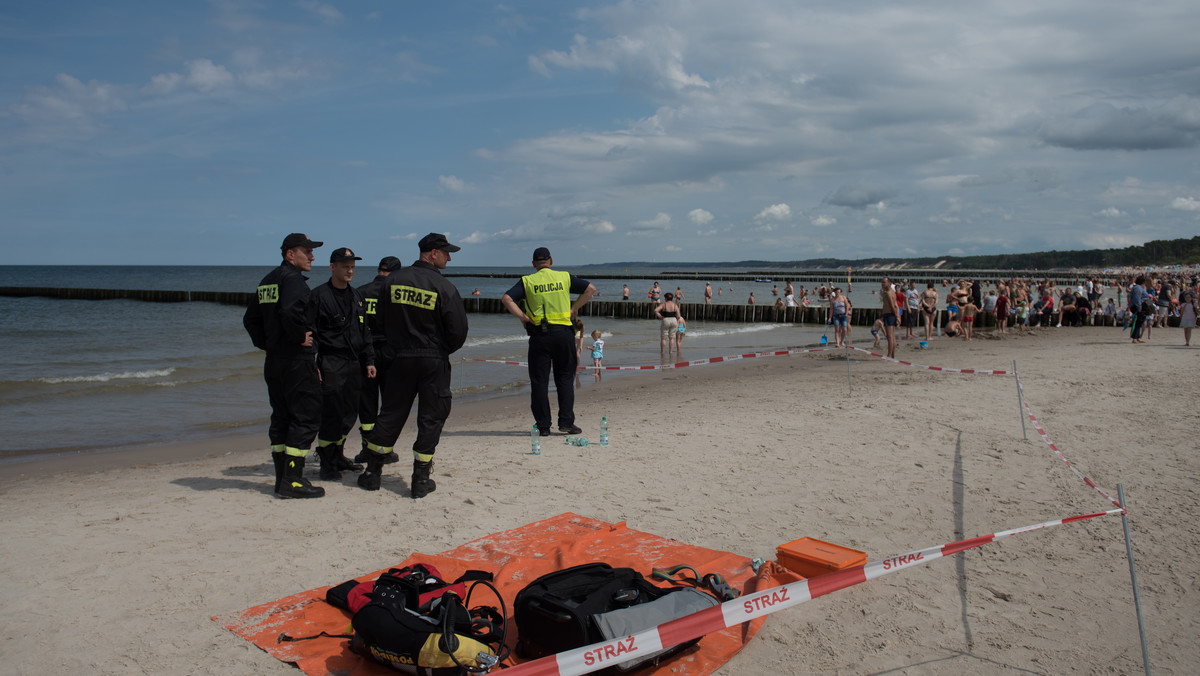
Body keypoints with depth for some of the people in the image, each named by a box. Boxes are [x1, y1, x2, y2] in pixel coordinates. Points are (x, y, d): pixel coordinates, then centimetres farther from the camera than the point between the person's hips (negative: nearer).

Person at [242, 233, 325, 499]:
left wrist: (266, 343, 18)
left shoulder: (267, 281, 17)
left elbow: (250, 319, 24)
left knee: (281, 418, 14)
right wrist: (302, 337, -17)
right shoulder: (292, 279, -13)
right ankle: (292, 481, -5)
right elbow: (290, 312, -32)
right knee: (305, 417, -5)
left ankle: (282, 478, 20)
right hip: (297, 361, -10)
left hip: (273, 361, 10)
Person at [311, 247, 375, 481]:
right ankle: (326, 463, 3)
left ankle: (338, 457, 25)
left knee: (349, 414, 10)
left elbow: (365, 331, 21)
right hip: (331, 364, -6)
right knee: (331, 414, -8)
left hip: (354, 365, 7)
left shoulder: (356, 296, 16)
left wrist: (369, 361, 15)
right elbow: (309, 331, -7)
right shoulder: (319, 295, -5)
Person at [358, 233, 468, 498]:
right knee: (431, 419, 5)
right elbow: (459, 330, -12)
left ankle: (372, 473, 20)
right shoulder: (444, 287, -11)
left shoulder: (394, 280, 2)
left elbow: (382, 318, 10)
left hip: (400, 359, 4)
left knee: (390, 415, 14)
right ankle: (421, 480, 7)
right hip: (433, 362, -4)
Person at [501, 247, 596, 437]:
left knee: (539, 381, 5)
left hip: (539, 335, -1)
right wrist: (573, 309, 9)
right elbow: (590, 289, 7)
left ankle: (543, 425, 6)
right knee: (564, 378, 10)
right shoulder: (564, 277, 7)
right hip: (562, 332, 1)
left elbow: (506, 299, -7)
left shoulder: (527, 281, 4)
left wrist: (523, 317, -2)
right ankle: (566, 421, 4)